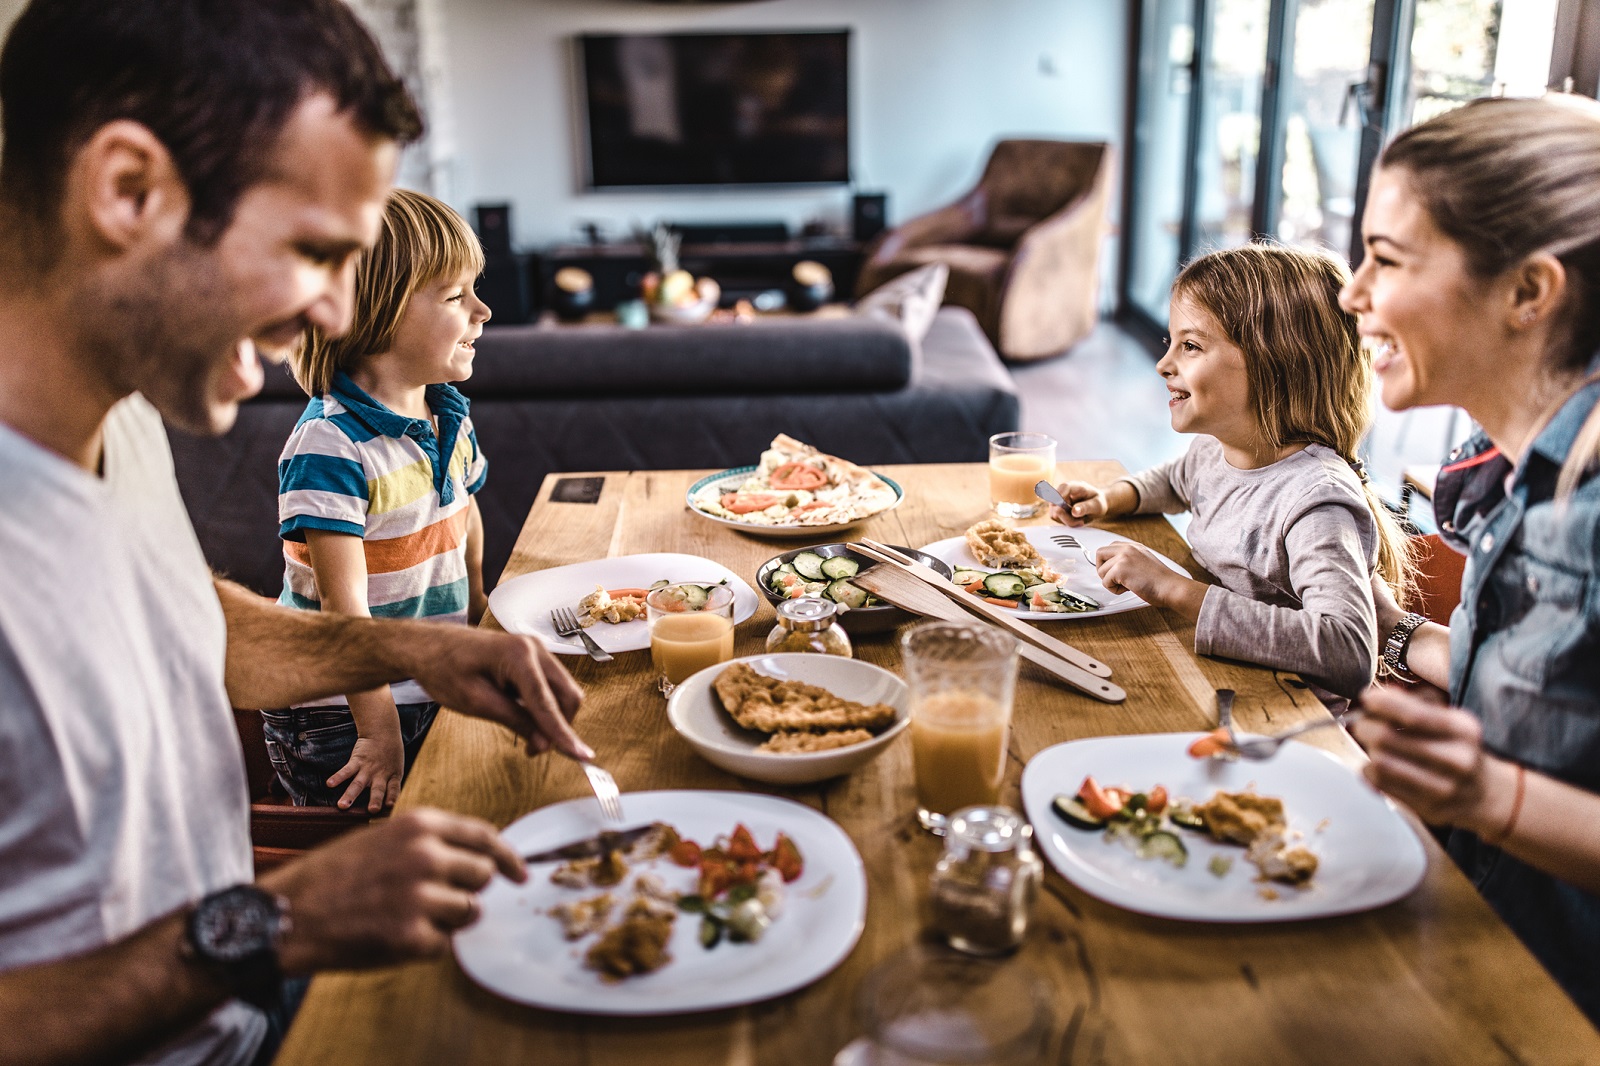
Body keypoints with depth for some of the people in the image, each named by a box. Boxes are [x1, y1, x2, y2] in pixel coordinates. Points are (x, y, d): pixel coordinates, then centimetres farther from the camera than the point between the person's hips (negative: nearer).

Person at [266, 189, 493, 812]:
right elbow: (343, 604, -24)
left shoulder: (451, 419, 2)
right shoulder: (330, 444, -23)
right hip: (340, 717, -7)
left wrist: (477, 602, 21)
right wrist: (379, 730, -24)